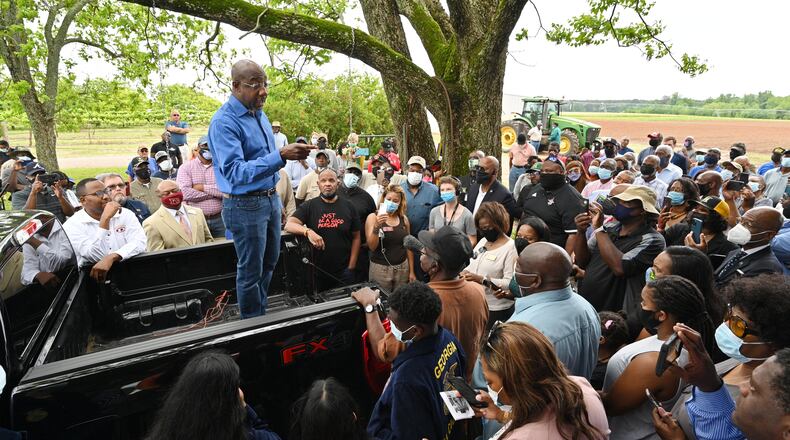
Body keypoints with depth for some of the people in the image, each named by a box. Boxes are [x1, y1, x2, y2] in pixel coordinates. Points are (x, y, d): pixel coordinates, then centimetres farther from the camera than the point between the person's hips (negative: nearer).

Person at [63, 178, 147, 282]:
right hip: (93, 277, -3)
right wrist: (105, 219, -18)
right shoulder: (72, 225, -2)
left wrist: (111, 257, -26)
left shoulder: (125, 214, 5)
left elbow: (139, 242, -10)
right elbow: (96, 257, -15)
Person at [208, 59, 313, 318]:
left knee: (269, 262, 20)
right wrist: (281, 156, -40)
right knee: (251, 271, 6)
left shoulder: (259, 114, 7)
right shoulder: (224, 122, -19)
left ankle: (261, 312, 38)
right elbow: (235, 173, -30)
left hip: (270, 198, 8)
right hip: (245, 206, -8)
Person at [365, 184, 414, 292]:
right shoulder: (373, 217, -5)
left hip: (402, 268, 3)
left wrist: (411, 271, 10)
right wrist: (376, 227, -26)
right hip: (380, 268, -3)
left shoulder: (404, 219, 4)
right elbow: (372, 246, -13)